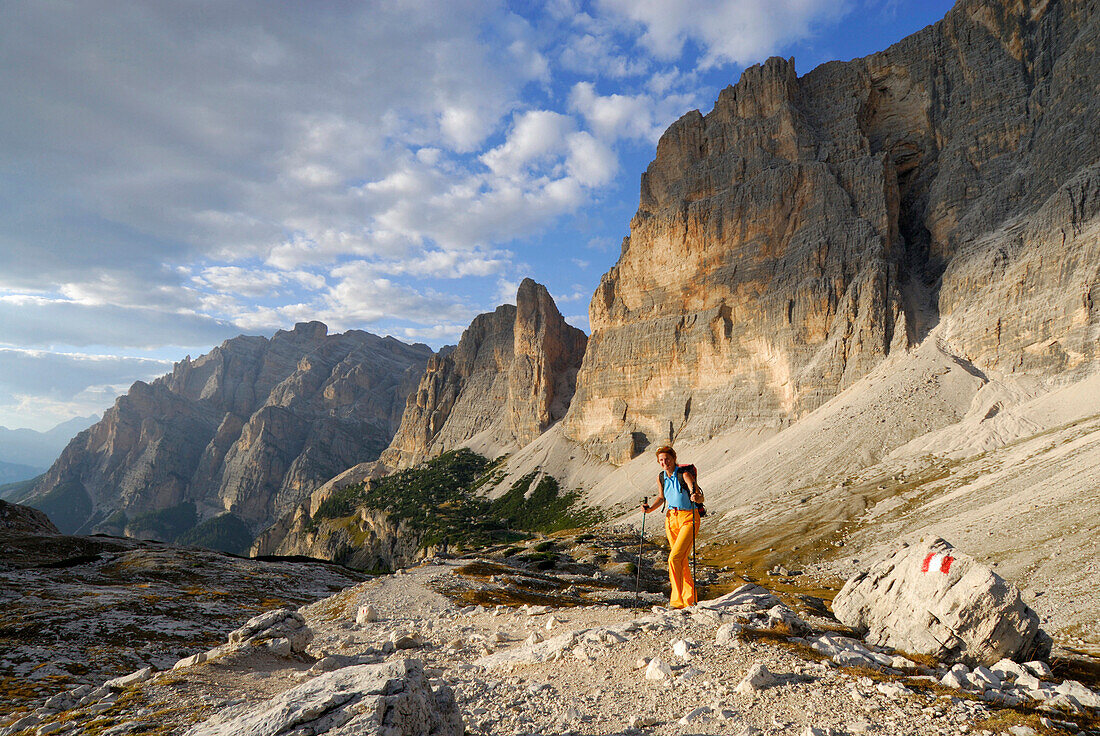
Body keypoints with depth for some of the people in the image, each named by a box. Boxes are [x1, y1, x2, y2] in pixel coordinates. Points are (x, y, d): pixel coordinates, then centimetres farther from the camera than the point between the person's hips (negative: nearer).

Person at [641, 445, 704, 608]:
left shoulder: (684, 474, -15)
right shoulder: (661, 478, 2)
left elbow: (701, 498, -19)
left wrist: (695, 497, -42)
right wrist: (649, 509, 3)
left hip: (688, 518, -6)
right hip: (671, 519, 6)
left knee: (674, 558, -17)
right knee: (682, 560, 14)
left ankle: (677, 601, -13)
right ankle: (690, 598, 28)